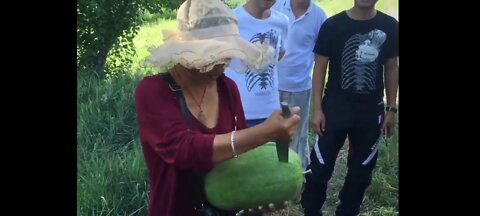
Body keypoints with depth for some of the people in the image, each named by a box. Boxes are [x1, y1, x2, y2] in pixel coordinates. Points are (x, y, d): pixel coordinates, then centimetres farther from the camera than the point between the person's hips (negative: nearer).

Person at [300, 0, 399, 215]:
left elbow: (391, 69, 7)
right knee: (320, 166, 5)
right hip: (335, 108, -2)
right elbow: (320, 68, -3)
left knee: (362, 170, 13)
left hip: (371, 111, 2)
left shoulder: (390, 26, -1)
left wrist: (391, 109, 5)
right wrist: (317, 109, -7)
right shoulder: (332, 25, -7)